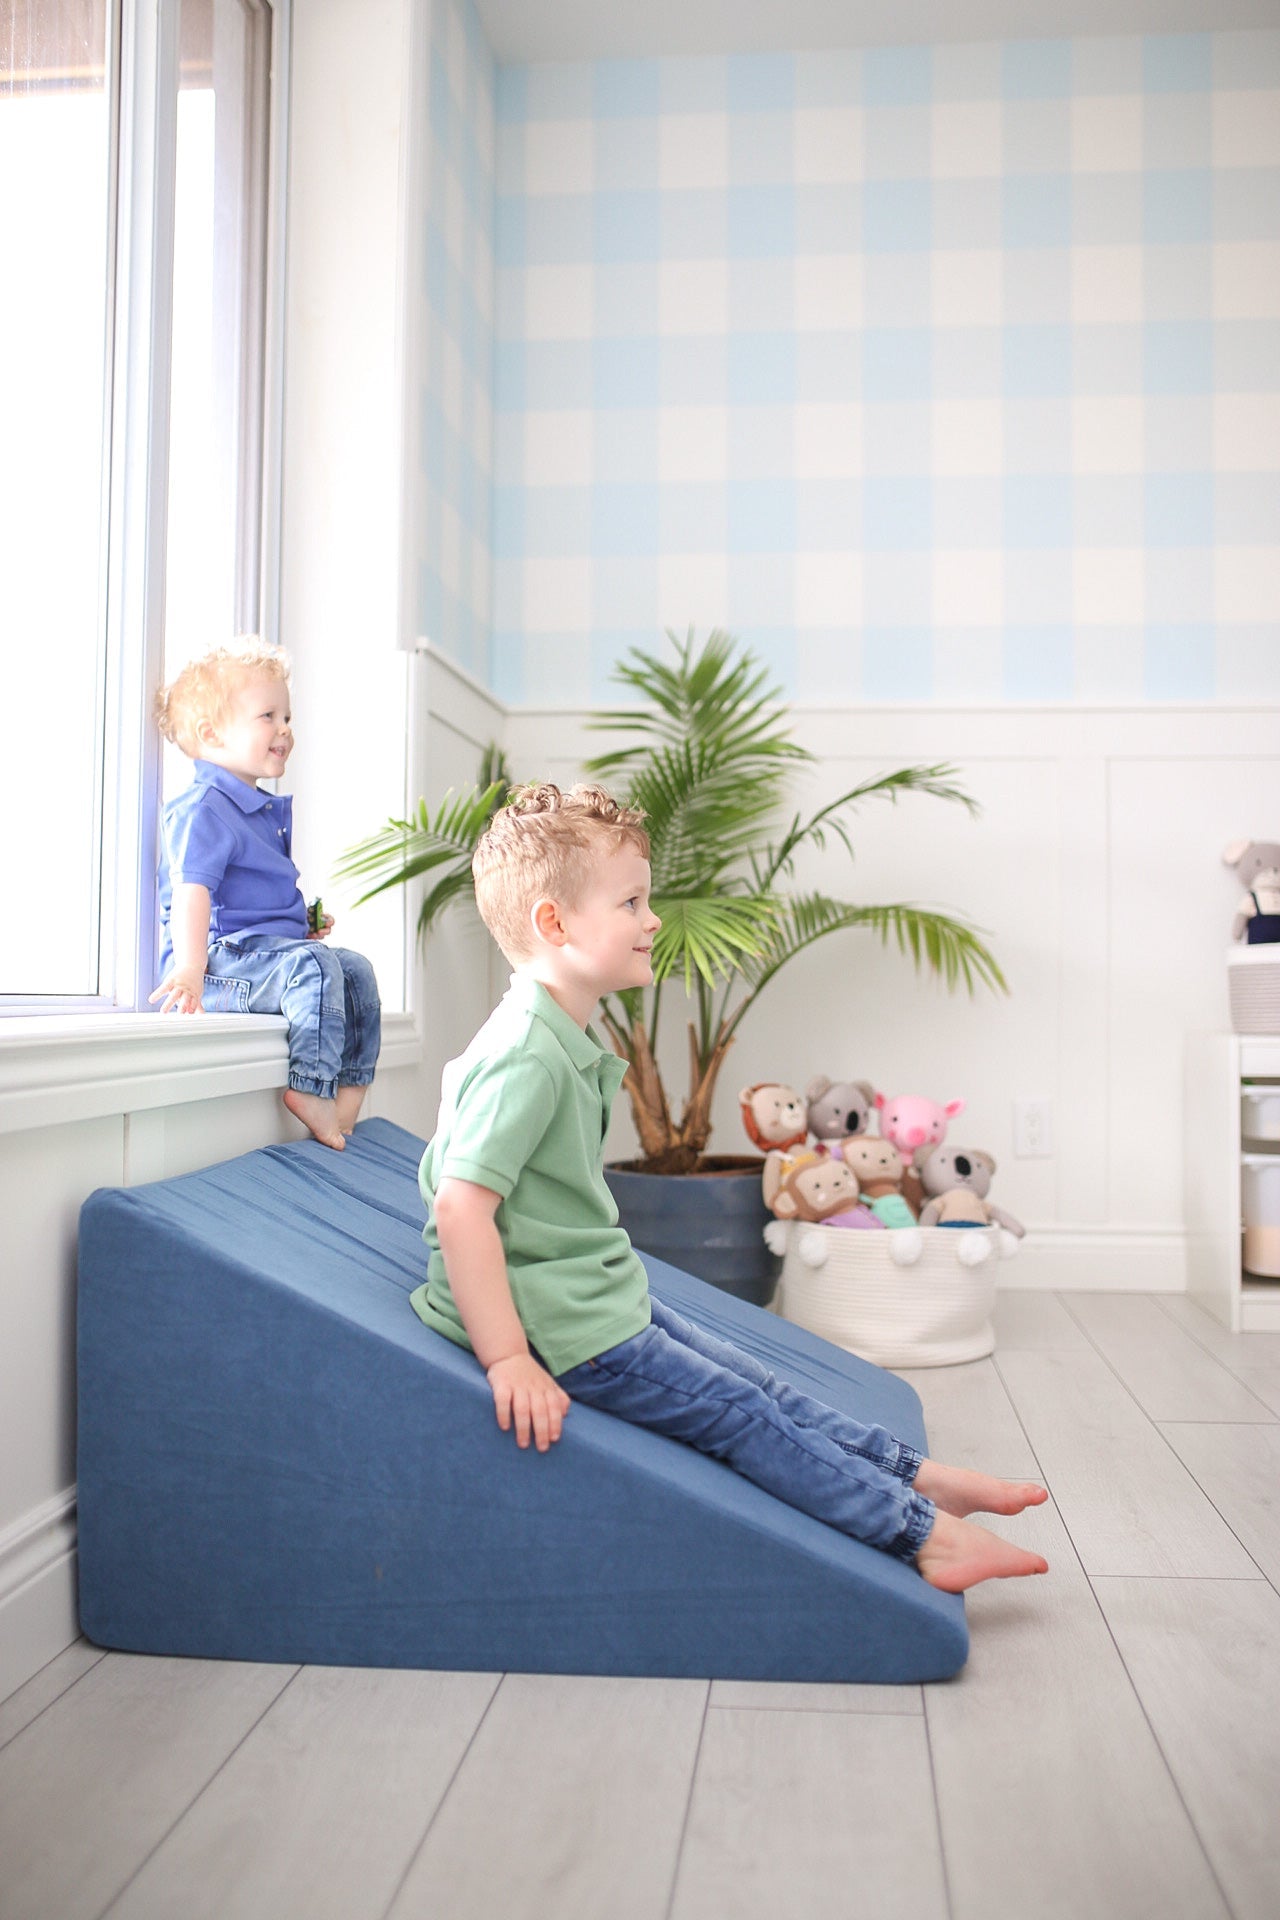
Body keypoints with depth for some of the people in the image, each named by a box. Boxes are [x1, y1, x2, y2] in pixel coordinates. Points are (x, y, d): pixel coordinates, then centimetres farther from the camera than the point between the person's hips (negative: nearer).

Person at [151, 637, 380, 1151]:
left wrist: (302, 924, 18)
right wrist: (189, 969, -36)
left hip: (269, 949, 10)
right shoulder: (202, 809, -12)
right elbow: (191, 890, -25)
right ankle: (310, 1088, -33)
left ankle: (349, 1088, 7)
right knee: (312, 964, -30)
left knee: (356, 970, 6)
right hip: (224, 955, -10)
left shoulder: (267, 809, 21)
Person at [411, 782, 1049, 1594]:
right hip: (560, 1326, -10)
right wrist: (508, 1360, -28)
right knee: (743, 1414, -4)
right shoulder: (526, 1057, -25)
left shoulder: (571, 1042, 9)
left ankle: (919, 1476, 18)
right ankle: (925, 1533, 5)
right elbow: (460, 1203, -29)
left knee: (754, 1385, 11)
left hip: (602, 1295, 10)